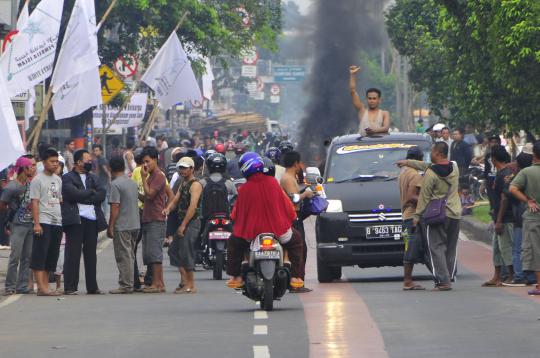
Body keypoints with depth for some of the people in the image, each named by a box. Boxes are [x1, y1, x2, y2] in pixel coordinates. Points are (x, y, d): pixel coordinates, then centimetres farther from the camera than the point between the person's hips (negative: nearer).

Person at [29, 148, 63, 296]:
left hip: (57, 222, 7)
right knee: (40, 255, -8)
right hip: (43, 222, -7)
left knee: (52, 256, 7)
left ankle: (45, 286, 10)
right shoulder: (38, 180, -4)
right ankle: (41, 288, -11)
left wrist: (64, 219, 13)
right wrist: (36, 223, -15)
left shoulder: (58, 180, 17)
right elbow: (35, 202, -8)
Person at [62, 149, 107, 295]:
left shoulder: (93, 178, 18)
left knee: (91, 254, 7)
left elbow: (102, 194, 2)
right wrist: (91, 192, -1)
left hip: (92, 220, 5)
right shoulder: (67, 178, 1)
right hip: (75, 220, -5)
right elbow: (75, 194, -15)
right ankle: (70, 287, -3)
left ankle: (92, 287, 11)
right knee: (73, 254, -4)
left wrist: (84, 198, -8)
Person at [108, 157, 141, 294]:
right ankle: (130, 284, 15)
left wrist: (110, 227, -12)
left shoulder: (115, 184, -12)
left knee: (124, 257, -6)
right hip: (135, 224, 8)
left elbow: (115, 207, -16)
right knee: (130, 255, 13)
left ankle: (126, 285, -7)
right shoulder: (133, 183, 13)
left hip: (122, 226, -8)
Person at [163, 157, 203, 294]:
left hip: (192, 222, -10)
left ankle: (190, 285, -7)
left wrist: (183, 225, -21)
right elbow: (176, 200, 17)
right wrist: (168, 209, -6)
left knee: (186, 253, -10)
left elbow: (193, 206, -19)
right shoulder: (183, 184, 19)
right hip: (183, 222, 10)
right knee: (175, 251, 13)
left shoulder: (195, 185, -12)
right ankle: (184, 280, 18)